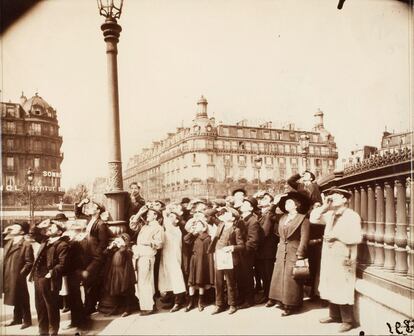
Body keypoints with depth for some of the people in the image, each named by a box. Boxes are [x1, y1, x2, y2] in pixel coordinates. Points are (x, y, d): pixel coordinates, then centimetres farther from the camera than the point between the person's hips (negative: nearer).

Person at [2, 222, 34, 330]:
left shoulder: (26, 244, -14)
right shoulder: (9, 241, 10)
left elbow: (29, 262, -15)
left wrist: (21, 274, -18)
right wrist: (5, 232, 4)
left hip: (18, 277, -7)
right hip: (8, 276, 7)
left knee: (22, 299, 4)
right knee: (15, 299, 19)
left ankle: (27, 320, 17)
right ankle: (17, 319, 32)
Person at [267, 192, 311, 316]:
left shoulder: (303, 219, -7)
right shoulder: (281, 218, 12)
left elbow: (304, 238, -12)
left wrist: (300, 255, -16)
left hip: (294, 253, -6)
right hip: (281, 252, 6)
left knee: (291, 279, -2)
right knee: (279, 276, 10)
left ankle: (291, 305, 9)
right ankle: (282, 300, 24)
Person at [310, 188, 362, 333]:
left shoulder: (352, 216, -10)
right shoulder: (330, 215, 11)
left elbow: (357, 237, -17)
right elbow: (313, 218, 10)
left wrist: (337, 236, -18)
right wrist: (324, 206, 1)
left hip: (343, 258, -7)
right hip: (329, 257, 7)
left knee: (343, 290, -3)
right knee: (331, 287, 14)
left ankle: (348, 320, 9)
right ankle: (334, 315, 27)